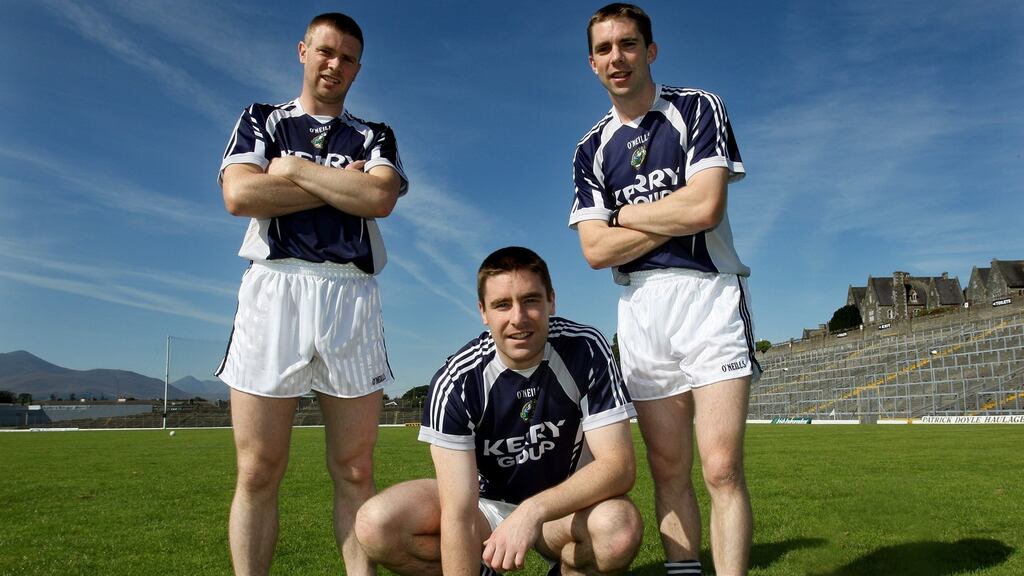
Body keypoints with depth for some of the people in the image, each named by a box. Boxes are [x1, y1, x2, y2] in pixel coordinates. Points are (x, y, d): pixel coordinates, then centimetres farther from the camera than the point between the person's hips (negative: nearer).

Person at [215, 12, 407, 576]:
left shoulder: (375, 137, 19)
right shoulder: (260, 120, 18)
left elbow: (380, 198, -3)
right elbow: (239, 195, -2)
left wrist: (293, 170, 0)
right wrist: (343, 185, 0)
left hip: (351, 295, 1)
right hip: (273, 287, -1)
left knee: (355, 472, 2)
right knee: (258, 473, -2)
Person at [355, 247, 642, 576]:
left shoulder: (586, 350, -19)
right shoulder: (455, 382, -22)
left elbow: (619, 465, -23)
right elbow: (458, 514, -26)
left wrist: (534, 510, -36)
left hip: (565, 508, 0)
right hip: (487, 504, 0)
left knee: (621, 525, -34)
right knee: (375, 526, -24)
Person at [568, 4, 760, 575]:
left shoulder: (698, 108, 3)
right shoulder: (592, 149, 12)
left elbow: (705, 207, -12)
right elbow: (596, 250, 2)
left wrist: (624, 213, 0)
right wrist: (675, 218, -6)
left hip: (708, 293, -3)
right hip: (640, 308, 4)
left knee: (722, 468, -10)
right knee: (668, 469, 6)